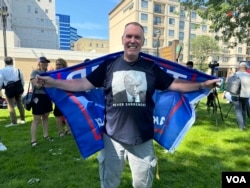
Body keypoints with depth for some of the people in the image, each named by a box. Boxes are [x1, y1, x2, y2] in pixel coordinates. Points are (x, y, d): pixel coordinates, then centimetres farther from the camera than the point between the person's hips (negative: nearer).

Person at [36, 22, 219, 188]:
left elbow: (174, 84, 5)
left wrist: (202, 85, 3)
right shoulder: (109, 65, -3)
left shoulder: (151, 67, 0)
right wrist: (53, 82, -7)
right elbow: (84, 83, -3)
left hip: (143, 138, 1)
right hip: (113, 136, 0)